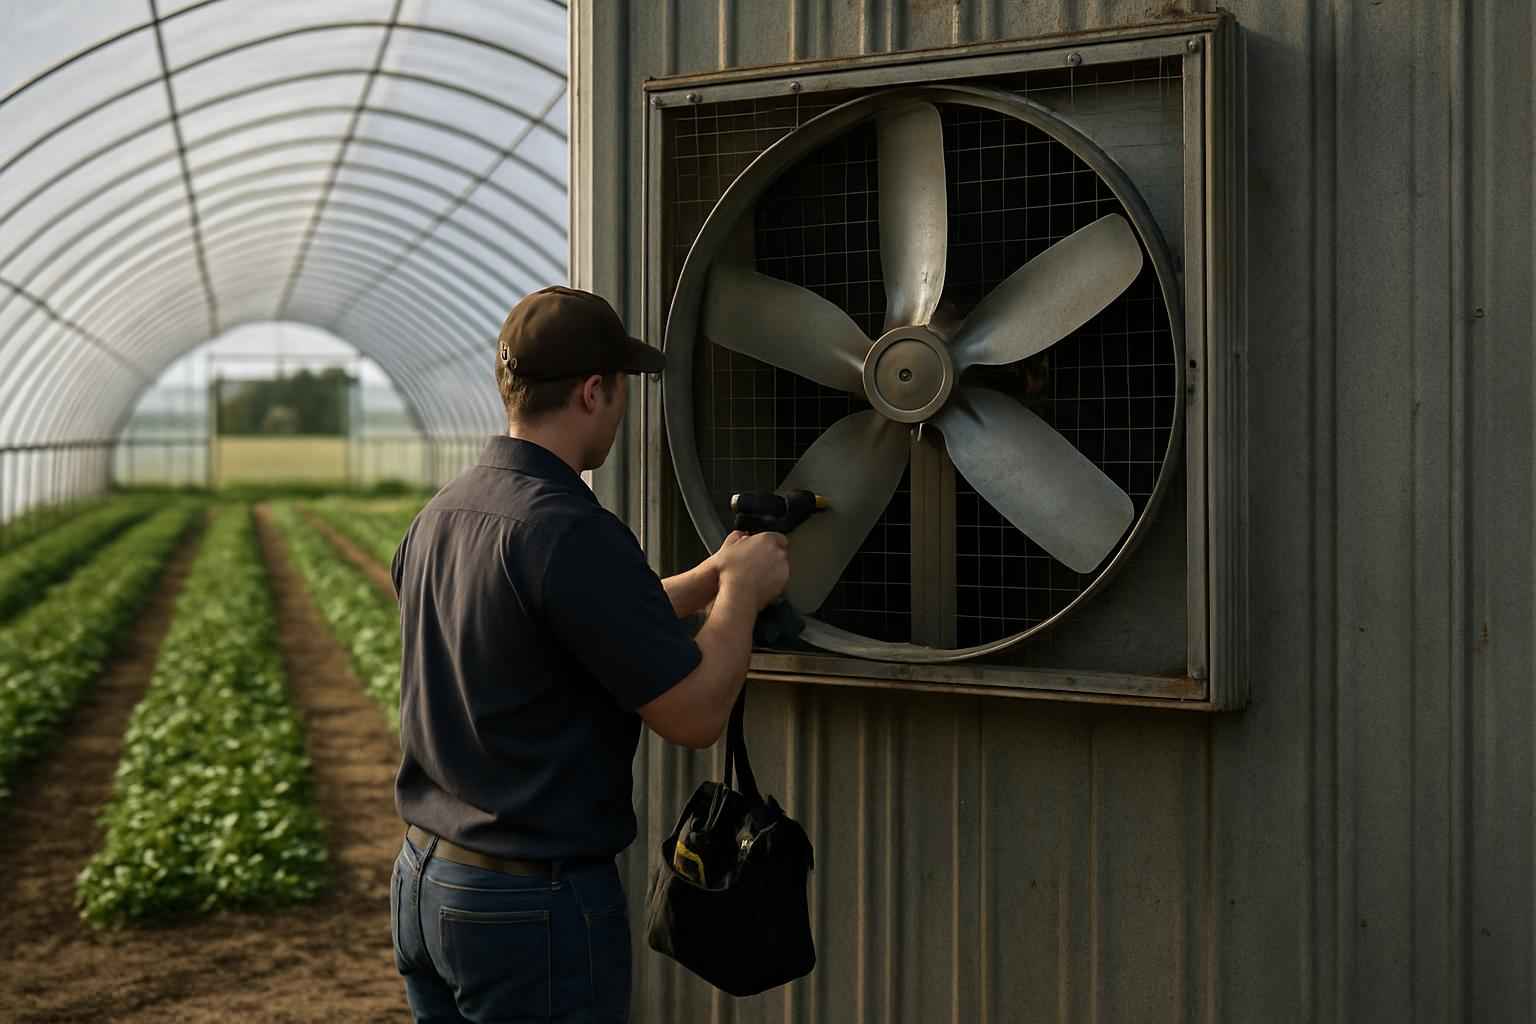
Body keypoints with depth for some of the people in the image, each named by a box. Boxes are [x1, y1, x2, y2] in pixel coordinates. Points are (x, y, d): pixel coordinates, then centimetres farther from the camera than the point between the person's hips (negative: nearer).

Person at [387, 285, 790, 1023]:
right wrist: (742, 590, -3)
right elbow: (695, 715, -18)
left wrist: (708, 576, 19)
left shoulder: (439, 516, 5)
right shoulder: (571, 532, -22)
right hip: (538, 904, -8)